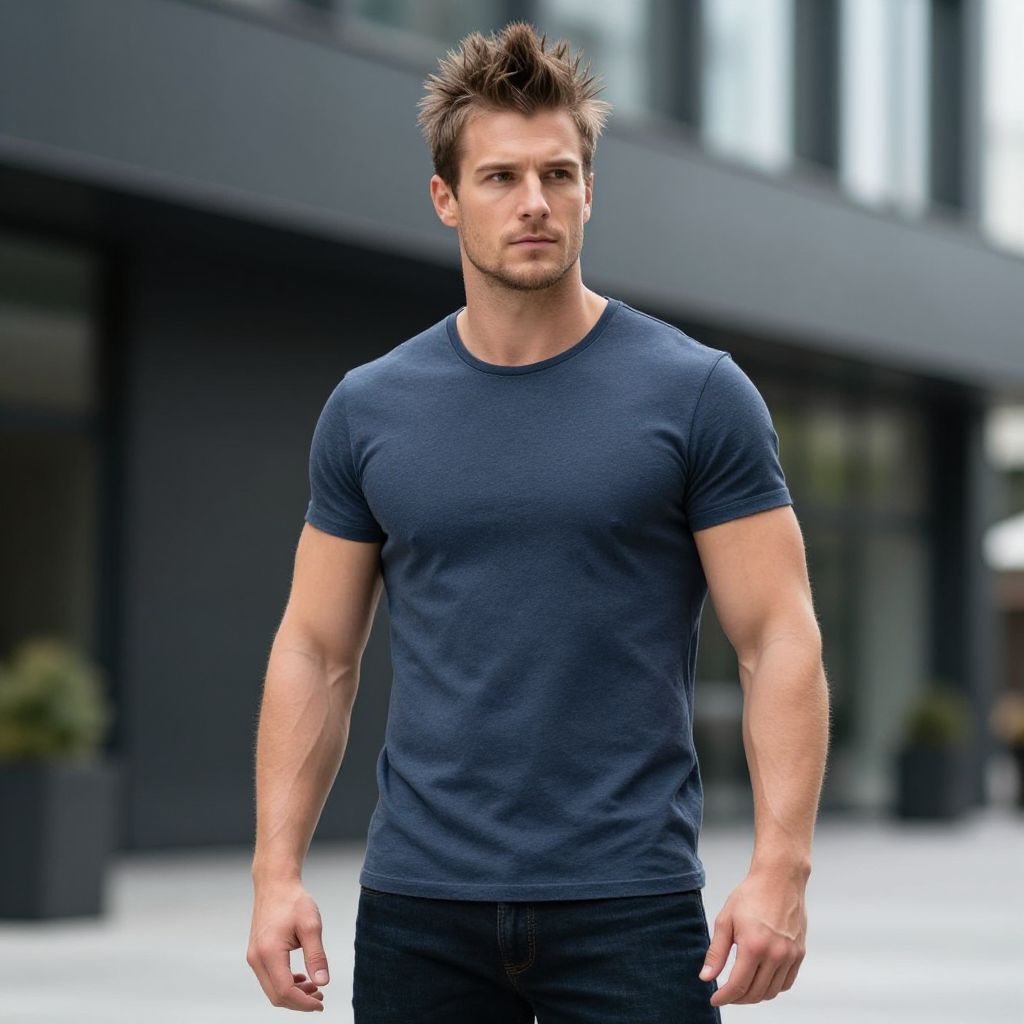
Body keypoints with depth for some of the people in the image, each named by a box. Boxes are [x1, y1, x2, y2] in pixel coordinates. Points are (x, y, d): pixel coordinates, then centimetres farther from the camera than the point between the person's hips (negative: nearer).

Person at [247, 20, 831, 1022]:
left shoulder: (695, 394, -3)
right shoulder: (368, 410, 6)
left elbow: (779, 638, -5)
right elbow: (317, 650, 9)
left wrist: (780, 869, -15)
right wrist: (277, 872, 1)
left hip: (628, 903, -3)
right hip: (420, 906, 3)